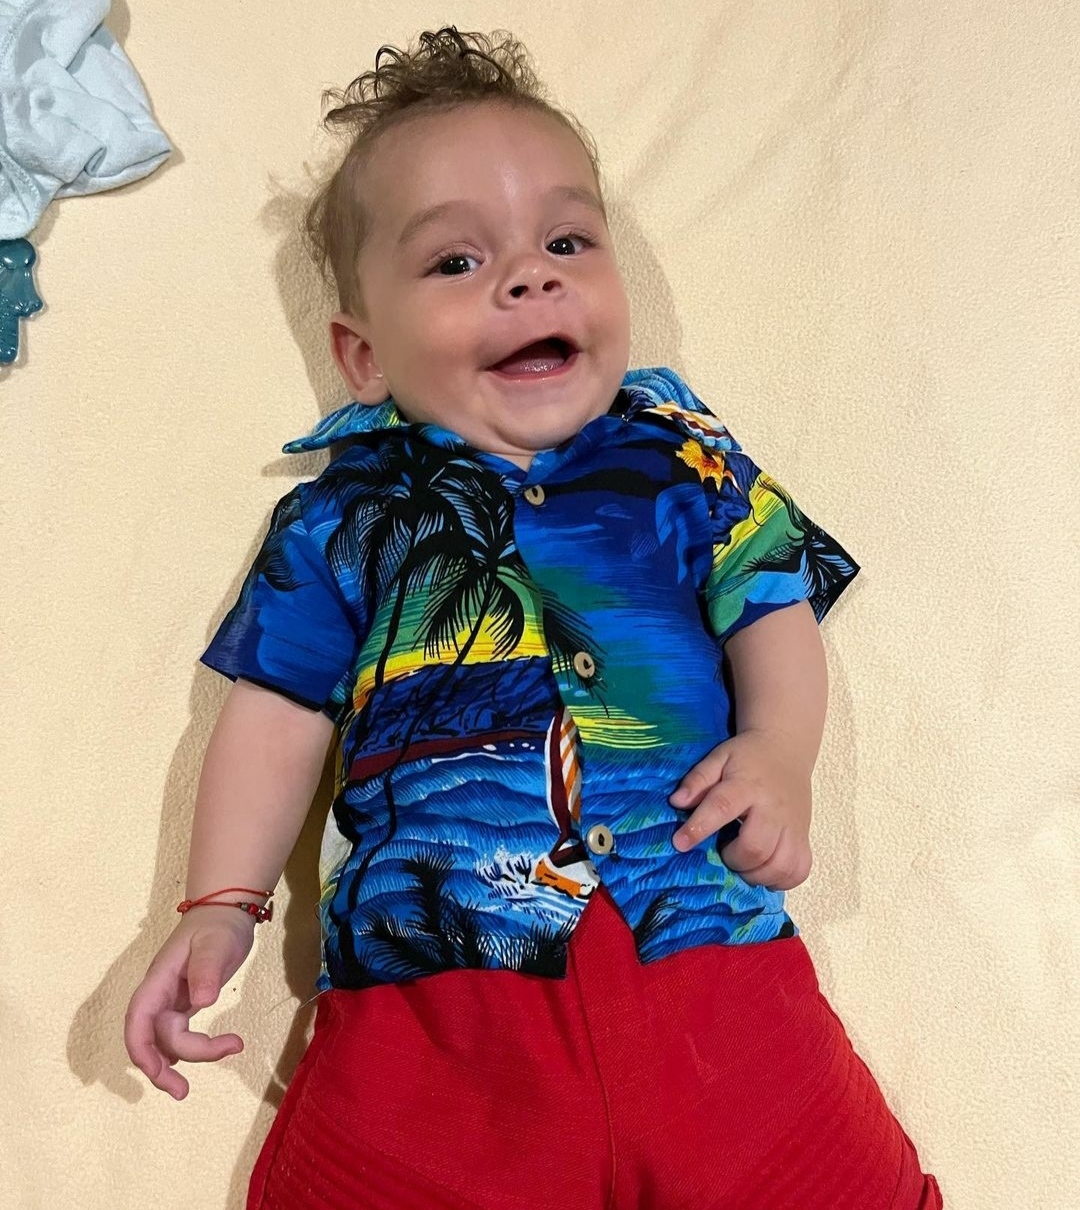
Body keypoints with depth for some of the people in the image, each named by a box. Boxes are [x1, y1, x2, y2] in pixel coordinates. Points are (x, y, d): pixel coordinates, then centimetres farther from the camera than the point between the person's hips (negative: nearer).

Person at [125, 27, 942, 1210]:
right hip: (424, 977, 0)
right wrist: (218, 907, 4)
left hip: (697, 941, 1)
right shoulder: (341, 515, 12)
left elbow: (773, 613, 14)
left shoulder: (681, 462, 13)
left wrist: (779, 754, -5)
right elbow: (279, 713, 12)